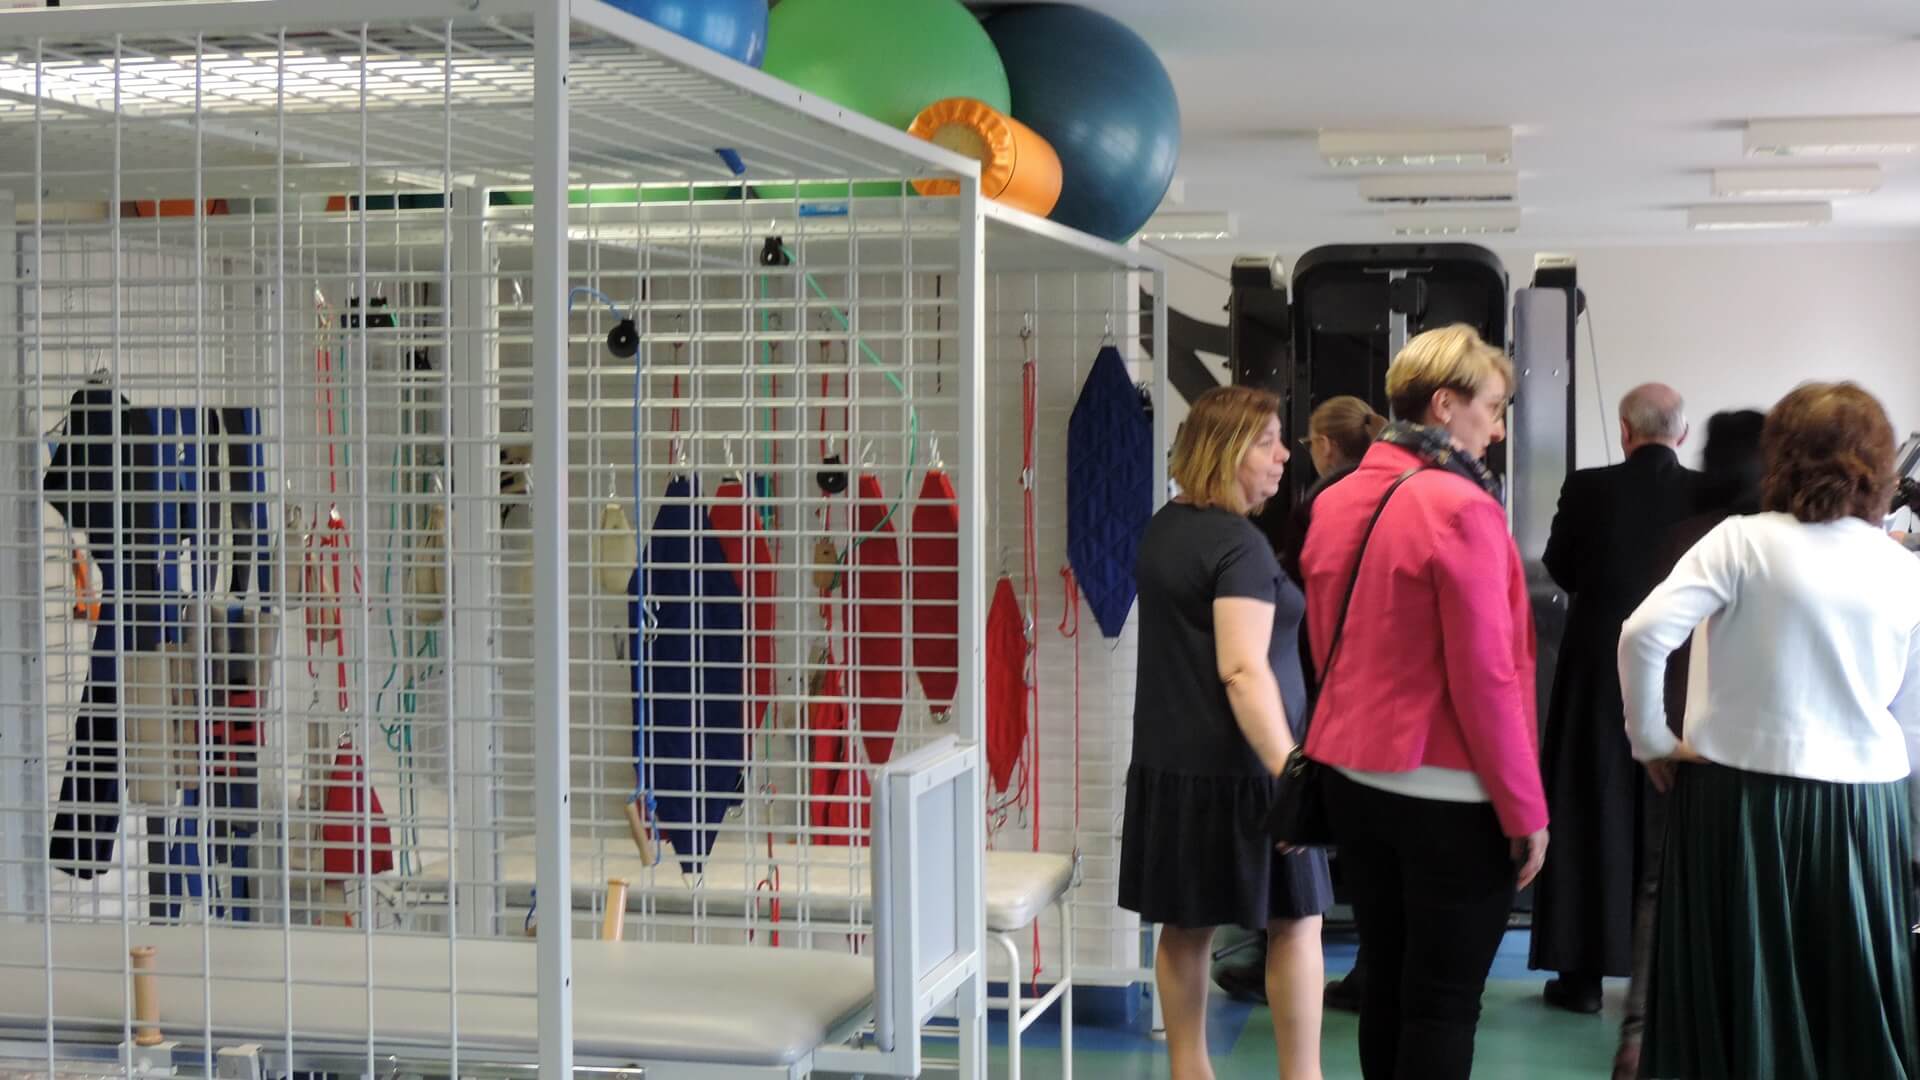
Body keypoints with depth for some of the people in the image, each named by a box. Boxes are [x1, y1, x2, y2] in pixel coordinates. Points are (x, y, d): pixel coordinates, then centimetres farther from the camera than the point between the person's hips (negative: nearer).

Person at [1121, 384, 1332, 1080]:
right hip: (1238, 767, -8)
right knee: (1296, 921, 4)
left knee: (1185, 925, 12)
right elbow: (1243, 671, -25)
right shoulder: (1240, 545, -17)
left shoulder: (1164, 529, 10)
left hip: (1166, 761, 8)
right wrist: (1290, 771, -28)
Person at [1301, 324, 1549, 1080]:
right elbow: (1486, 674, -17)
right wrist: (1525, 810, -11)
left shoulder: (1336, 502, 6)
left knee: (1385, 987, 16)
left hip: (1355, 779, 7)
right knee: (1443, 1004, 1)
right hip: (1449, 795, -7)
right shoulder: (1461, 507, -16)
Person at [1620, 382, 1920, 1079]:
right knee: (1855, 1010, 13)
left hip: (1741, 795, -2)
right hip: (1861, 808, 2)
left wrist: (1650, 740, -5)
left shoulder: (1742, 541, -8)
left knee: (1735, 1003, 11)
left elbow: (1644, 634, -17)